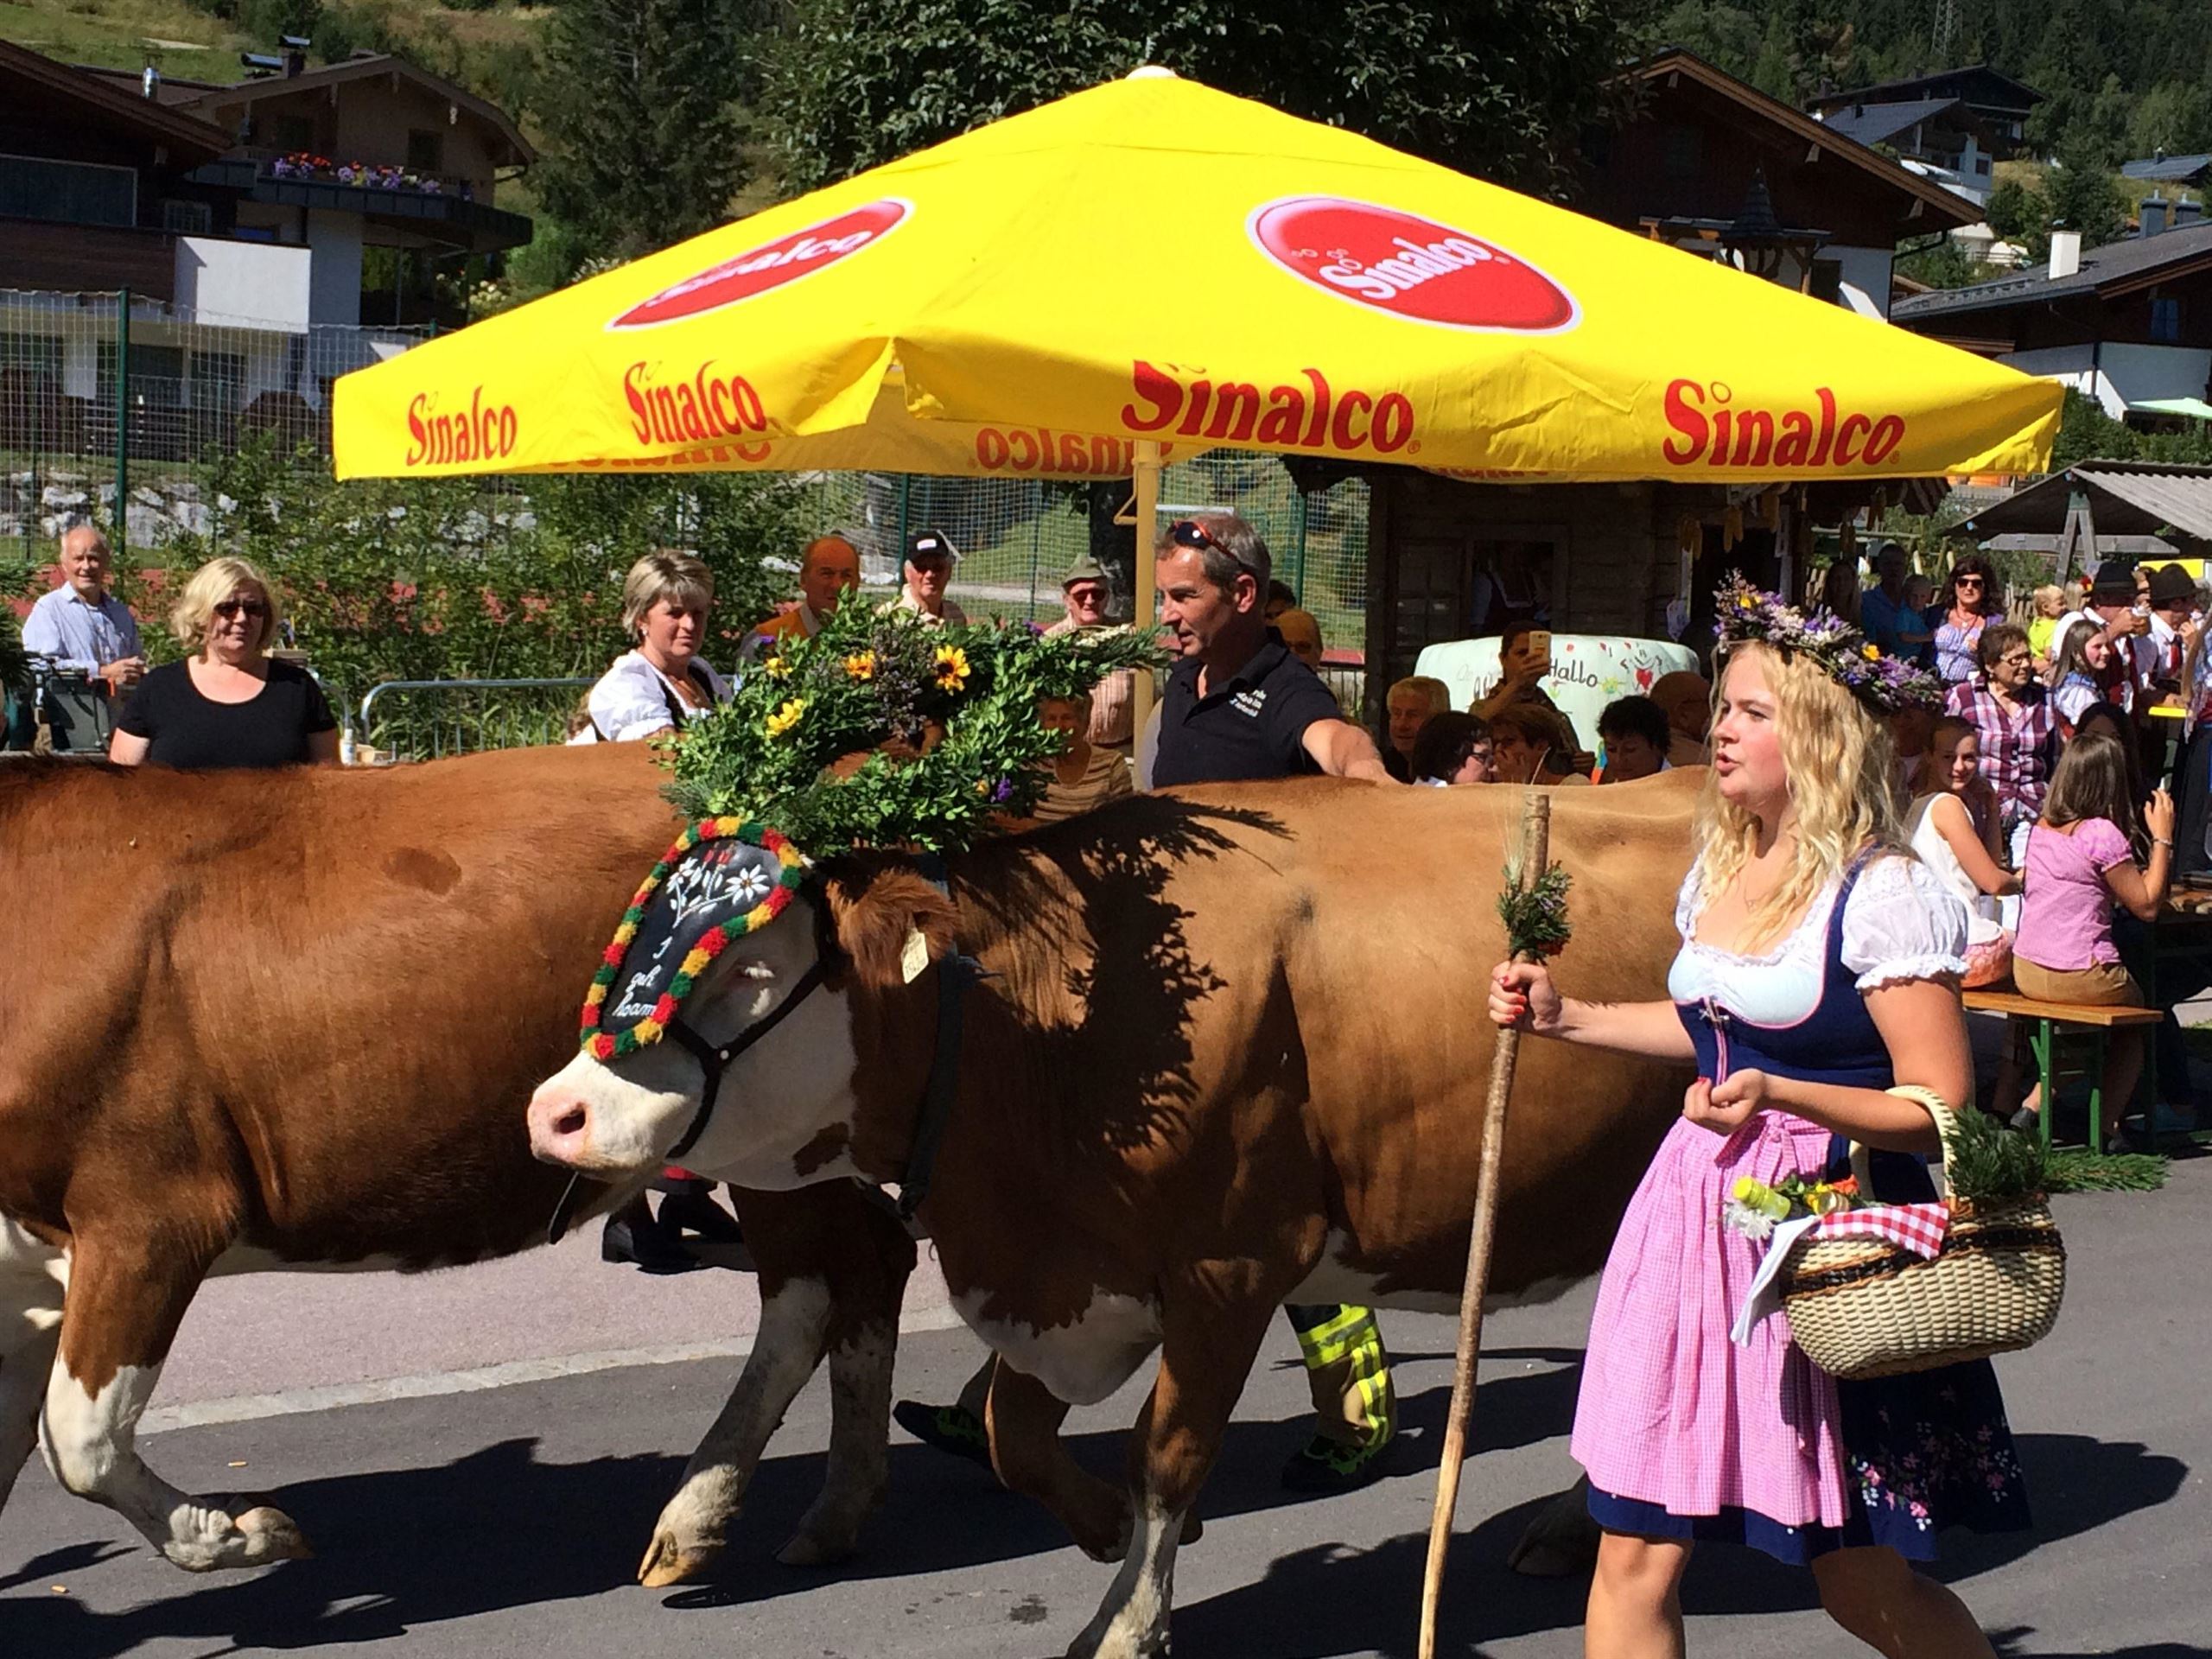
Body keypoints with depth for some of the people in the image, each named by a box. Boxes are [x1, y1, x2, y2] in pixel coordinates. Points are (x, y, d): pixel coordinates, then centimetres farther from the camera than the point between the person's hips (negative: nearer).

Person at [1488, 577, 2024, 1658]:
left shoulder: (1882, 895, -13)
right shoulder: (1717, 869, 9)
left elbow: (1939, 1109, -15)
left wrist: (1780, 1094, -27)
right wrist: (1564, 1016, 17)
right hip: (1701, 1205, 6)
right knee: (1636, 1554, 1)